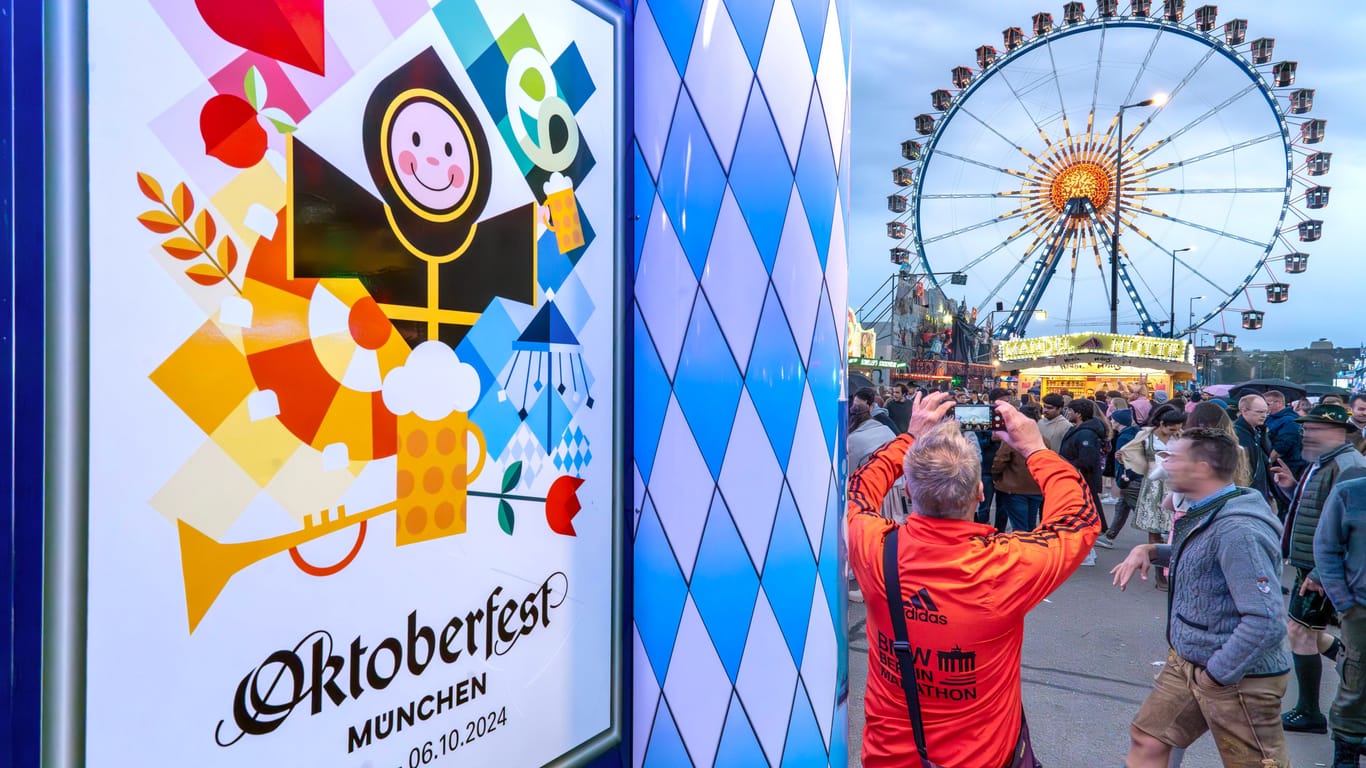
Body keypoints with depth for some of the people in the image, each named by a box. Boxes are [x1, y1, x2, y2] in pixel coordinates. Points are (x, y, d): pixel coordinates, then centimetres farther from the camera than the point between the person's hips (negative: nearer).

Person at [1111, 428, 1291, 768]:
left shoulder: (1237, 529, -27)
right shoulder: (1205, 514, 4)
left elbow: (1266, 622, -31)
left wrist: (1215, 674, -22)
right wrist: (1148, 550, 5)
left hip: (1238, 677, -9)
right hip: (1188, 664, 9)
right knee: (1147, 739, 14)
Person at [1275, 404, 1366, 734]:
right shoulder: (1320, 463, 12)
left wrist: (1320, 574, -24)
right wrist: (1292, 487, 6)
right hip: (1309, 565, 10)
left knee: (1301, 632, -2)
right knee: (1310, 634, 17)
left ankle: (1309, 713, 10)